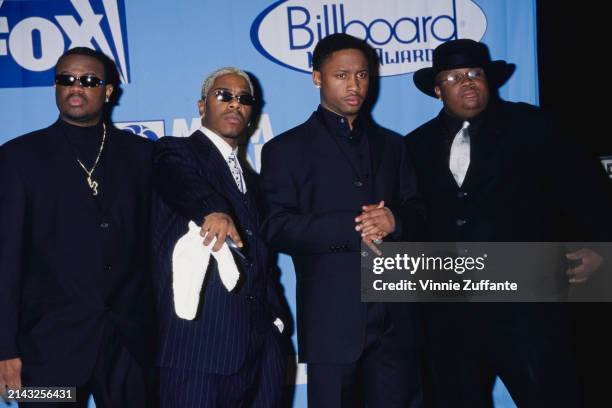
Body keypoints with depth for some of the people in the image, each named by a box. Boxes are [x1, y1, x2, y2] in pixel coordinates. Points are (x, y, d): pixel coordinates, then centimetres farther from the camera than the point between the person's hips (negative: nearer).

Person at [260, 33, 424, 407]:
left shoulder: (391, 145, 16)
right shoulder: (287, 149, 1)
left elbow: (416, 212, 13)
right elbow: (277, 229, -8)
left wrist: (394, 220, -11)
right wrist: (351, 228, -17)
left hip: (394, 316, 4)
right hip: (332, 319, -4)